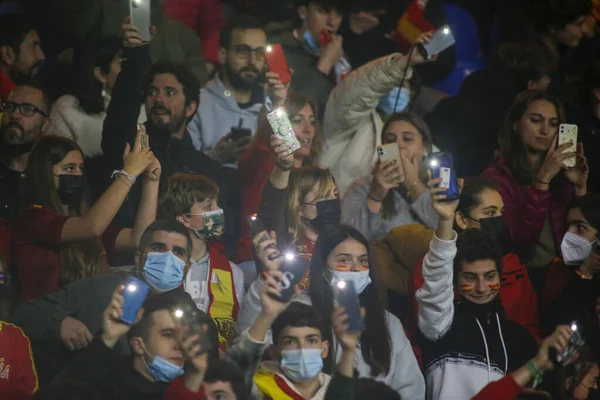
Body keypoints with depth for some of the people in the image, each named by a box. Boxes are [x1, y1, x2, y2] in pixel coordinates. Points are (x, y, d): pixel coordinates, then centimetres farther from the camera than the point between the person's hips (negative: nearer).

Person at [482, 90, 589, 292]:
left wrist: (580, 187, -7)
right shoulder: (496, 177, -1)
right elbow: (522, 237, -15)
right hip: (524, 277, -5)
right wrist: (542, 180, -22)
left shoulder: (562, 172, 11)